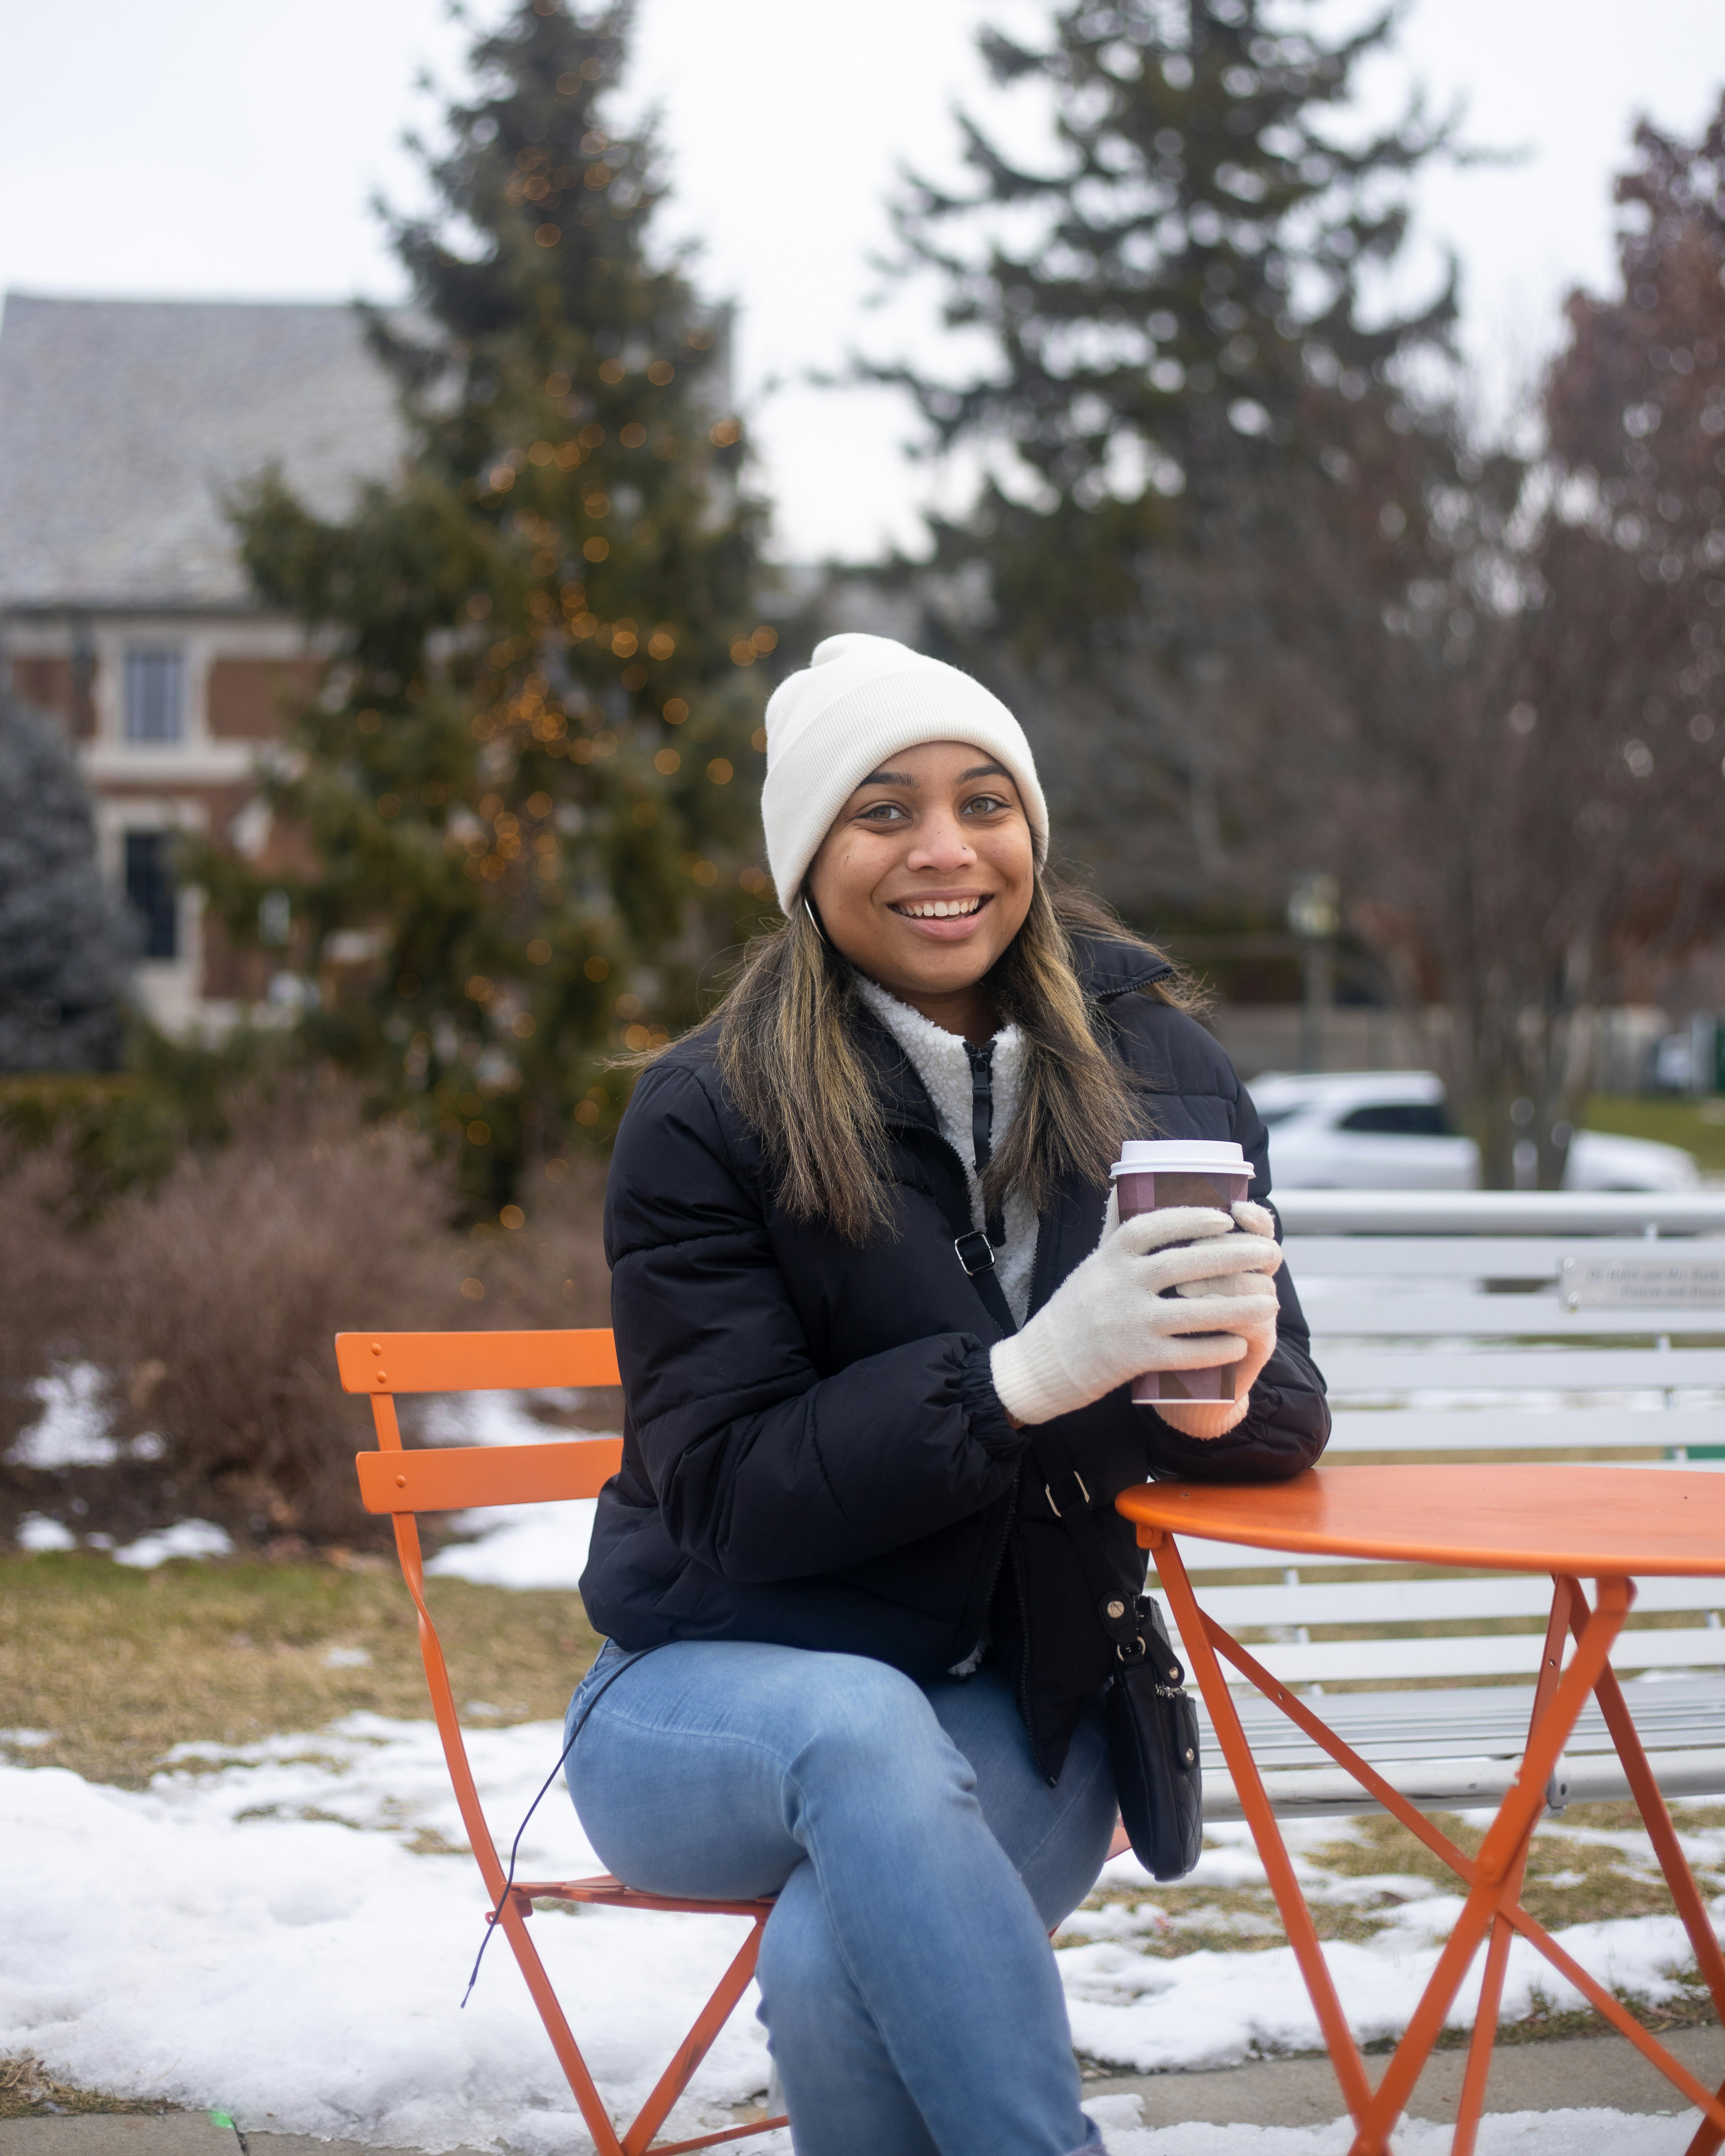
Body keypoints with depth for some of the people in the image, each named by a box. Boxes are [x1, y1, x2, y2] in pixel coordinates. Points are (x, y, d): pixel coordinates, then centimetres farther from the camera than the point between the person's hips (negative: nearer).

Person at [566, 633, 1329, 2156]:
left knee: (838, 1954, -32)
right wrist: (1024, 1376, -28)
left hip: (1023, 1710, 2)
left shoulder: (1156, 1069, 2)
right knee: (861, 1728, -38)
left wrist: (1222, 1396, -24)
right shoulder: (710, 1114, -9)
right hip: (713, 1693, -1)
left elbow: (1290, 1411, 3)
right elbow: (727, 1492, -13)